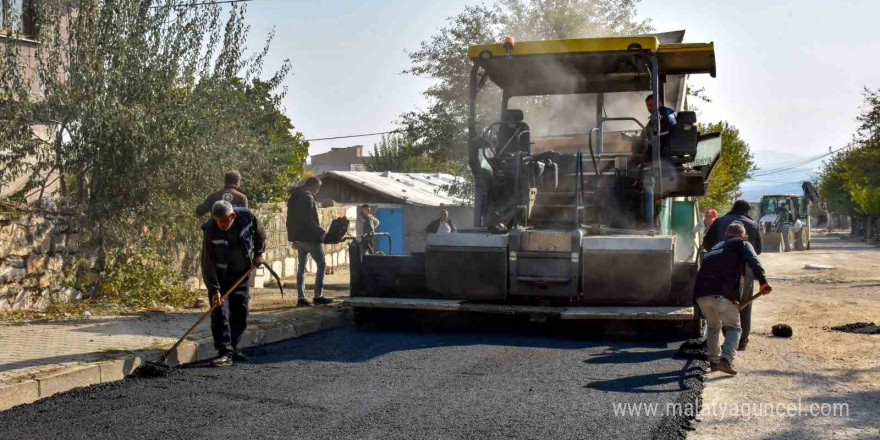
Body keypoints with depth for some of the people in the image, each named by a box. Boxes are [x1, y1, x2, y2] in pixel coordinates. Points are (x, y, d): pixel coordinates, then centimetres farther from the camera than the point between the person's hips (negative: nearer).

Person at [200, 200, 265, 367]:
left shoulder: (247, 217, -19)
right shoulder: (210, 230, -25)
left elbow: (260, 234, 6)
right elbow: (208, 263, -23)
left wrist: (258, 253, 9)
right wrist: (214, 289, -26)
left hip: (242, 275, 3)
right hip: (220, 277, -3)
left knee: (240, 313, 7)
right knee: (220, 312, -12)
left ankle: (232, 347, 19)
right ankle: (225, 352, -11)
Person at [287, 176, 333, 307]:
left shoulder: (293, 197, 14)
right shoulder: (308, 198, -15)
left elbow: (290, 220, 17)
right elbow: (309, 220, -22)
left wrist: (293, 237, 20)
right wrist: (322, 232, -20)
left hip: (299, 238, 8)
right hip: (311, 237, -8)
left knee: (301, 267, 9)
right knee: (321, 264, 1)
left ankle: (301, 297, 7)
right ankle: (318, 296, -2)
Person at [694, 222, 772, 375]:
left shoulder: (716, 246, 32)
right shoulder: (742, 244, 15)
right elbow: (752, 260, -6)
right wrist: (762, 280, -16)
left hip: (701, 293, 5)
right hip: (722, 293, -5)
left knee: (713, 327, 24)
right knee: (733, 327, 9)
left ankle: (714, 361, 21)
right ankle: (726, 358, -10)